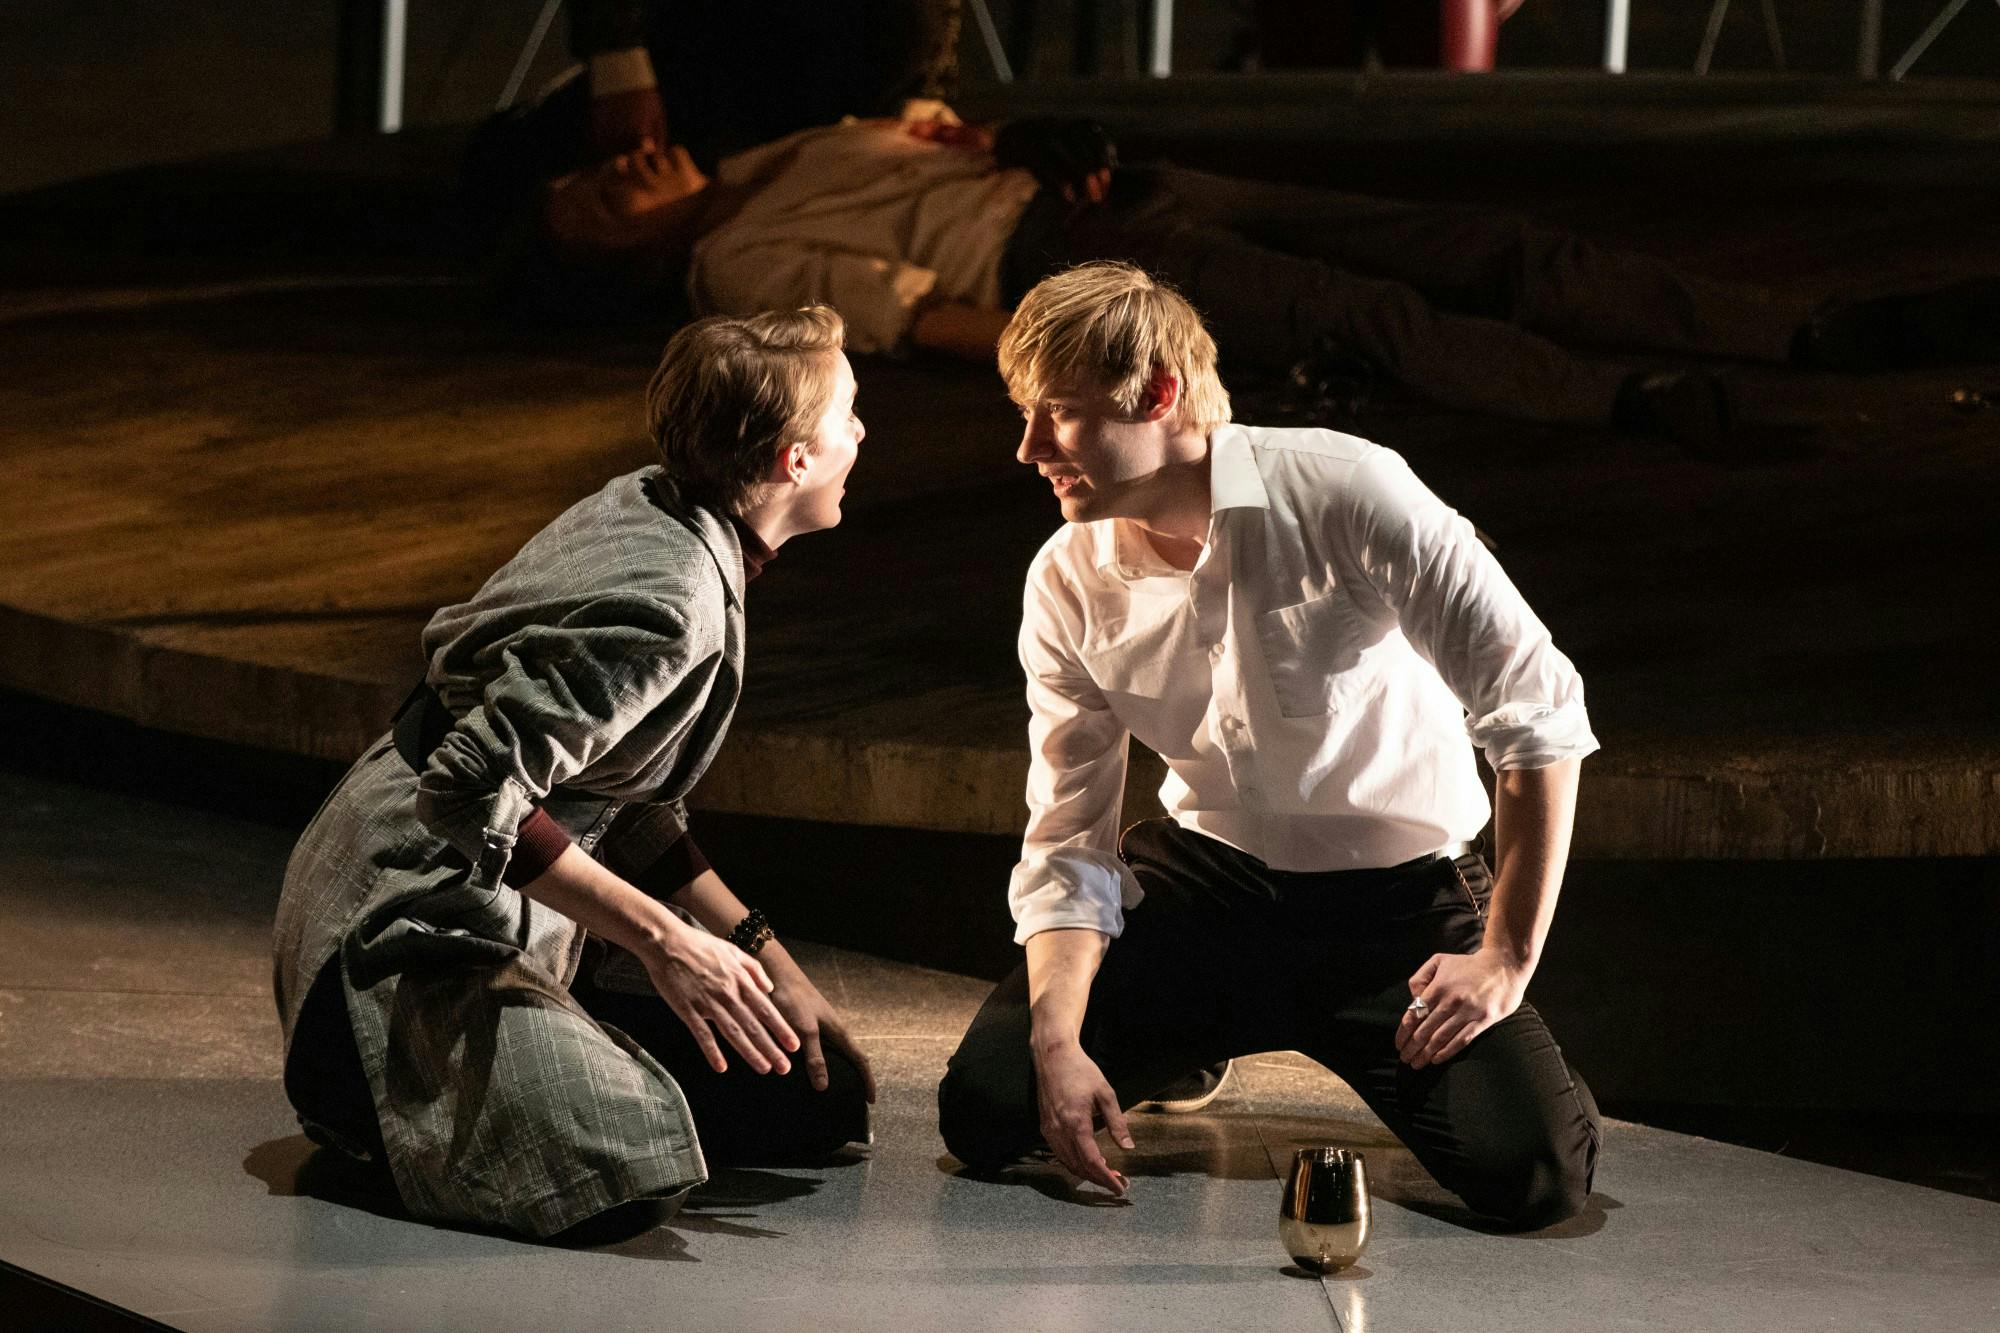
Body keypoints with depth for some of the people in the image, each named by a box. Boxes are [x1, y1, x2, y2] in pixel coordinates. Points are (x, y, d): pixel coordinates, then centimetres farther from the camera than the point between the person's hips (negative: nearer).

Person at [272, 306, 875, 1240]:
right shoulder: (666, 602, -23)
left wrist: (766, 961, 8)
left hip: (524, 916, 10)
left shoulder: (647, 509, 7)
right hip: (420, 910, -10)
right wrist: (661, 938, -28)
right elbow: (474, 790, -31)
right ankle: (382, 1099, -2)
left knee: (812, 1102, 7)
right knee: (621, 1175, -32)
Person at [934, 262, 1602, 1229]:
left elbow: (1536, 713, -19)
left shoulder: (1345, 494, -22)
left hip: (1397, 896, -3)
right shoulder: (1066, 586, -7)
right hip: (1207, 874, 3)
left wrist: (1507, 959, -19)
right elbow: (1067, 842, -3)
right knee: (983, 1110, -13)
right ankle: (1184, 1047, 21)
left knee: (1534, 1176, -24)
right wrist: (1058, 1043, -20)